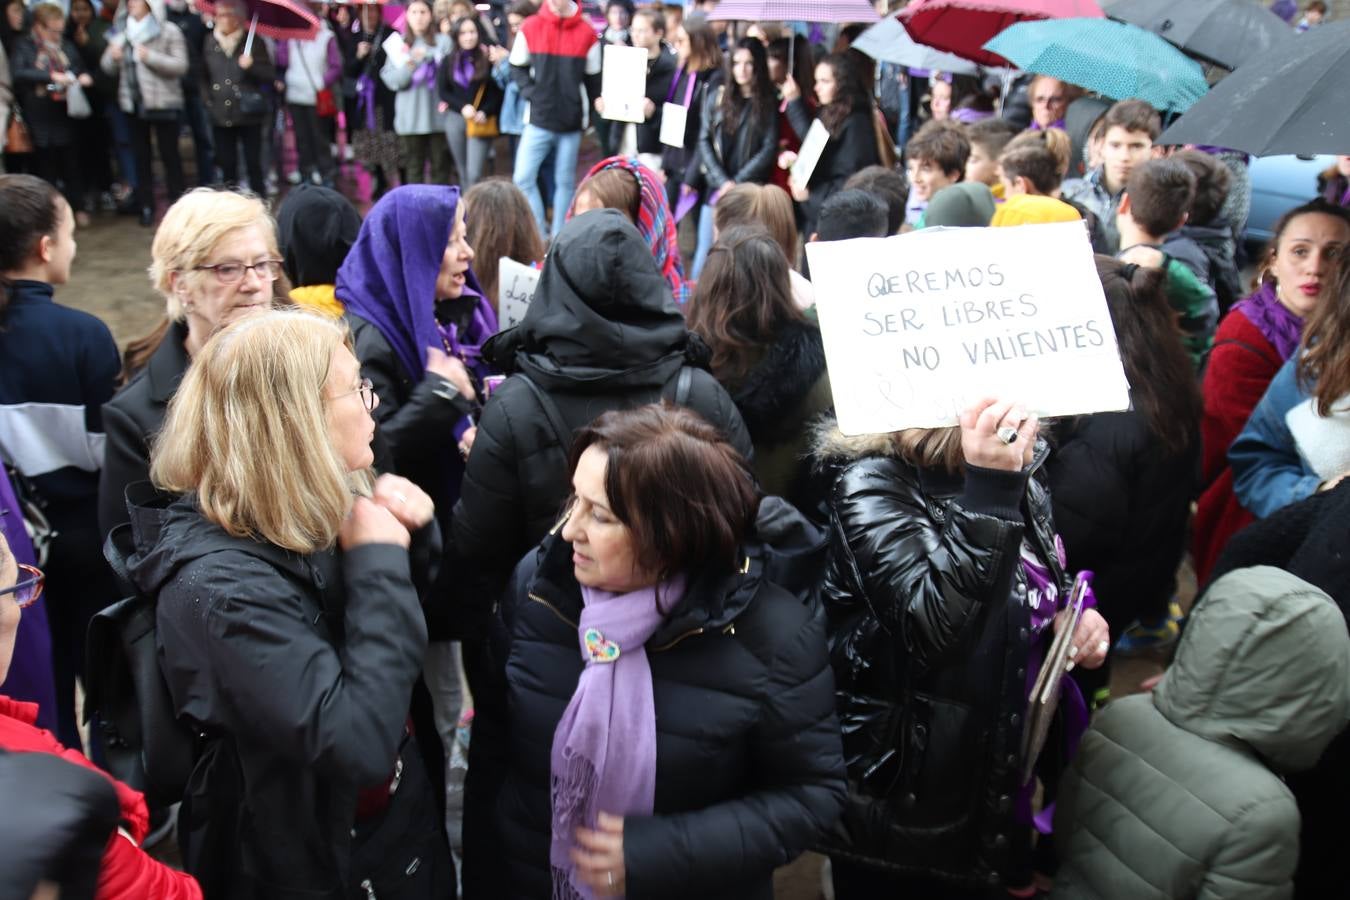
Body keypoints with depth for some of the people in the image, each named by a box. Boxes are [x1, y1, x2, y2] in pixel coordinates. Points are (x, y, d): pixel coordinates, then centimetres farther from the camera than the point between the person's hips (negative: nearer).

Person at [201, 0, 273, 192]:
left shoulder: (253, 42, -3)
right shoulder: (210, 42, 7)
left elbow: (270, 75, -5)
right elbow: (203, 75, 17)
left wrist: (251, 66, -21)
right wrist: (207, 97, 6)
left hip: (248, 114, -3)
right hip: (220, 116, 3)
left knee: (253, 164, 0)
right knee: (227, 165, 8)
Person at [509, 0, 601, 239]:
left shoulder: (586, 33, 0)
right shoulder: (530, 28, 0)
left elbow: (593, 77, 8)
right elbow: (517, 67, 9)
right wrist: (530, 92, -6)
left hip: (572, 122, 0)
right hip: (538, 120, 0)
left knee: (565, 182, 7)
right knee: (523, 178, -7)